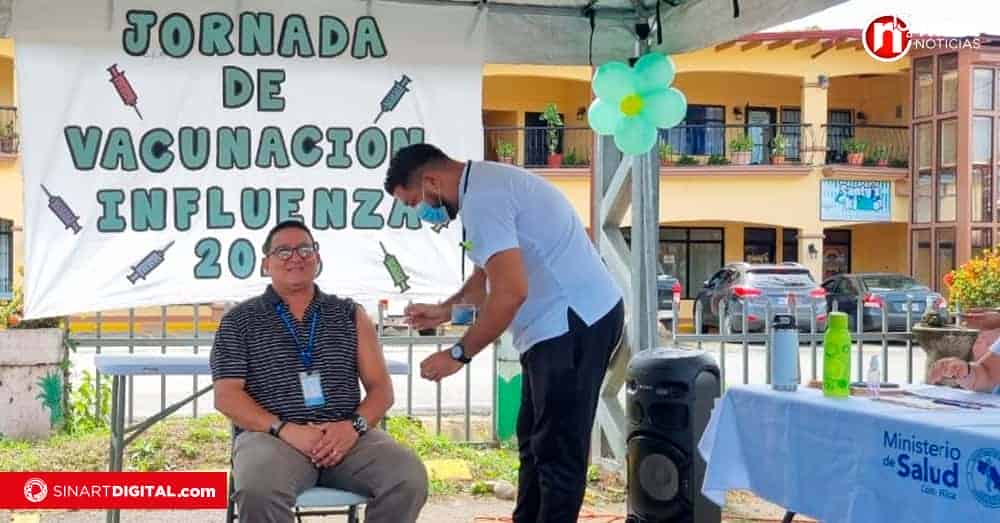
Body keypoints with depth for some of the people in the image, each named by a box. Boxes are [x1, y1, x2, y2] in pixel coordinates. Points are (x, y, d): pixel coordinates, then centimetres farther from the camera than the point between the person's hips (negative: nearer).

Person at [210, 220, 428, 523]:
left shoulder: (350, 315, 18)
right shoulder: (240, 321, 12)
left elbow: (381, 388, 12)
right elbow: (227, 396, 2)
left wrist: (355, 425, -10)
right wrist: (287, 430, -14)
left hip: (347, 435, 2)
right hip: (272, 435, -2)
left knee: (409, 477, -28)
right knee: (259, 489, -38)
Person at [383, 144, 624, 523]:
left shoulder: (482, 199, -19)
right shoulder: (486, 185, 15)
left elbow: (510, 293, -26)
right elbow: (490, 275, 27)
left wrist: (459, 354, -18)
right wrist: (444, 311, 17)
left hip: (574, 323, -11)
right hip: (567, 322, 11)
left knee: (557, 450, -6)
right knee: (535, 443, 18)